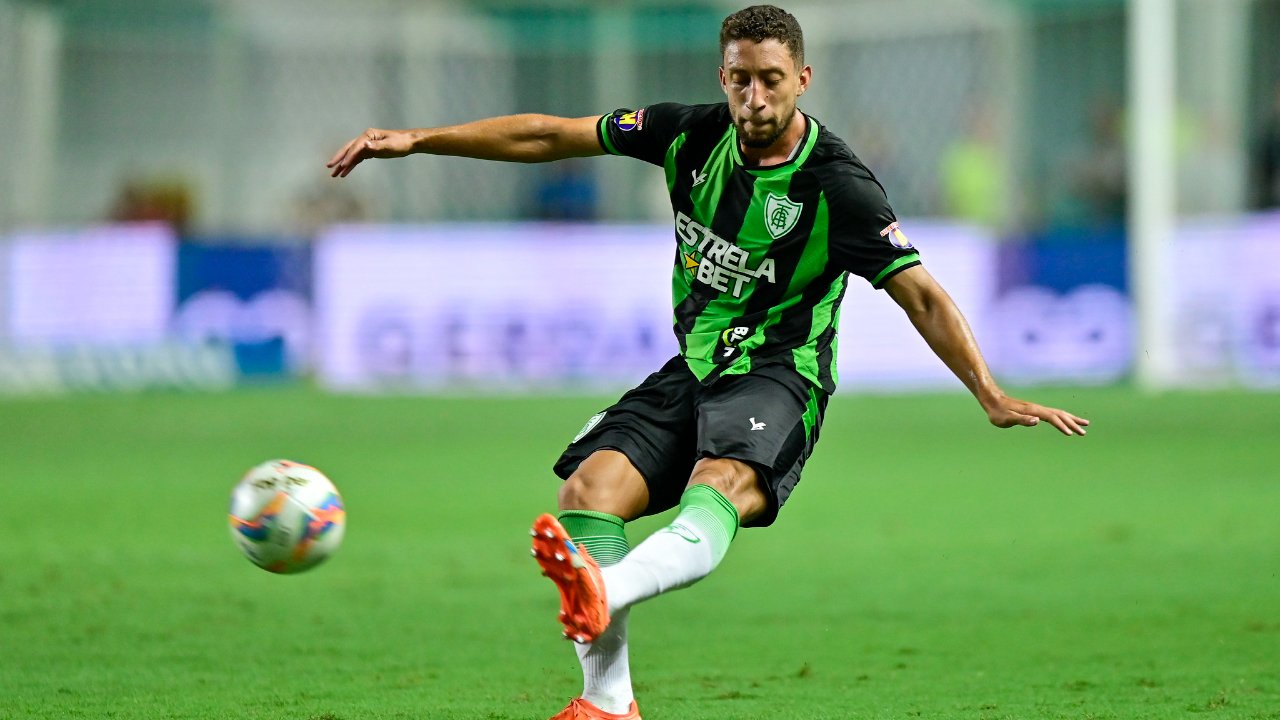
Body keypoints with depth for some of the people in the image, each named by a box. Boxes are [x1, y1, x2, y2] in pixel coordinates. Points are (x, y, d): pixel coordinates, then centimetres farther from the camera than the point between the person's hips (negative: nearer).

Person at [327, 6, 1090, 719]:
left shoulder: (836, 185, -13)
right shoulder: (692, 135, 1)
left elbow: (922, 295, -14)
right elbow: (551, 137, 8)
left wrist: (992, 396, -26)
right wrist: (415, 140, 7)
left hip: (777, 376, -5)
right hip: (695, 369, 5)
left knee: (721, 486, -37)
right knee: (589, 487, -18)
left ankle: (605, 592, -66)